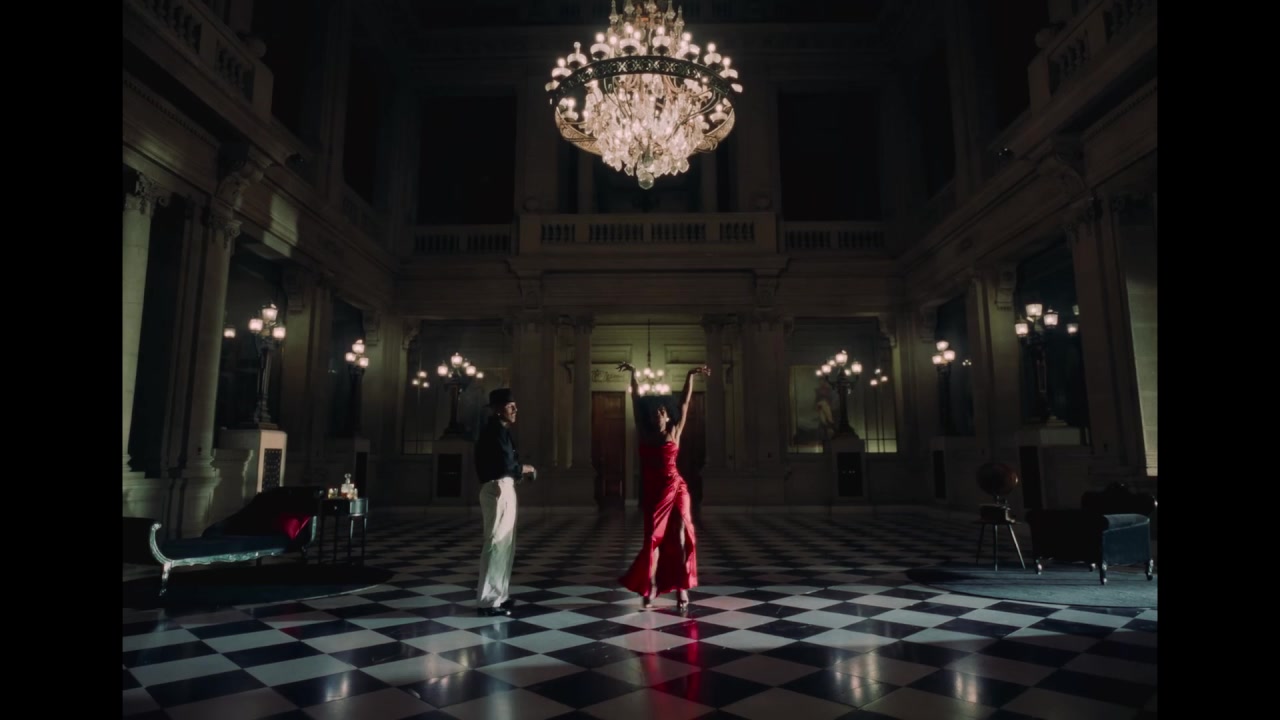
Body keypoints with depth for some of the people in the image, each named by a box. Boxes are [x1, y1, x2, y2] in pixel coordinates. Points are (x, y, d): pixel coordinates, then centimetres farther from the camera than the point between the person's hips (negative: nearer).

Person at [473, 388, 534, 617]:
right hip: (499, 489, -11)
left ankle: (497, 594, 26)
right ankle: (488, 600, -2)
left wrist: (519, 468, 6)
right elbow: (506, 465, -22)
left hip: (501, 489, 11)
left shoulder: (494, 430, 18)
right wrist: (525, 468, -6)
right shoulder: (497, 430, -14)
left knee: (505, 544, 17)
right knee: (497, 543, -7)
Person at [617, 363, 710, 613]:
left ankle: (682, 589, 0)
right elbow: (636, 400, 3)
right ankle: (652, 587, 17)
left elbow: (685, 402, -3)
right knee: (654, 537, 7)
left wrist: (691, 375, -7)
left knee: (680, 537, -5)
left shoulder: (674, 431, -1)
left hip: (675, 489, -2)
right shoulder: (644, 432, 2)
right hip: (653, 492, 2)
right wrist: (633, 374, 3)